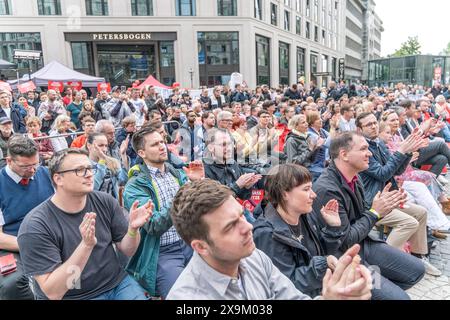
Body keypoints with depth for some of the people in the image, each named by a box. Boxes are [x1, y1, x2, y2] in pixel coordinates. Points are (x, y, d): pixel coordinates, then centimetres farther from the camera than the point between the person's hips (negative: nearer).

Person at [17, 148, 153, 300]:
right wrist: (86, 245, -30)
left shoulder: (105, 202, -4)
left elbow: (127, 251, 1)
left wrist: (133, 229, -20)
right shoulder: (35, 226, -14)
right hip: (72, 296, -3)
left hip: (118, 284, 3)